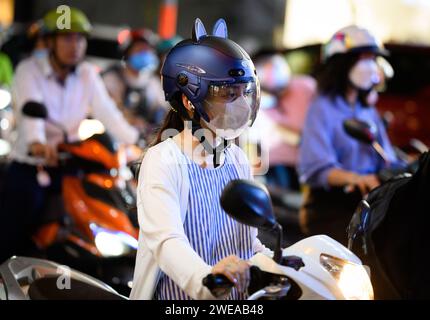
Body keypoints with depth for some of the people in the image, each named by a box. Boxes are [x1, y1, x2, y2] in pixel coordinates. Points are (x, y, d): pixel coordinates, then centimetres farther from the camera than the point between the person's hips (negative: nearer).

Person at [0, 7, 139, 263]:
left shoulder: (87, 74, 7)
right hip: (30, 167, -4)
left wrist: (136, 141, -21)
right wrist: (37, 143, -47)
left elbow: (107, 112, -4)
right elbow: (30, 110, -26)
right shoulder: (29, 70, -8)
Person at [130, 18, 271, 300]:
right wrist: (205, 279, -40)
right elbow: (166, 239, -22)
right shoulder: (163, 161, -7)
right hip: (181, 296, -6)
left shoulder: (238, 160, 14)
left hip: (239, 296, 6)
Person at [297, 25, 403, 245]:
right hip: (329, 208, -6)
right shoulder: (322, 108, -3)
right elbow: (314, 167, -17)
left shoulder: (368, 110, 21)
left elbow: (387, 160, 15)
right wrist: (353, 178, -35)